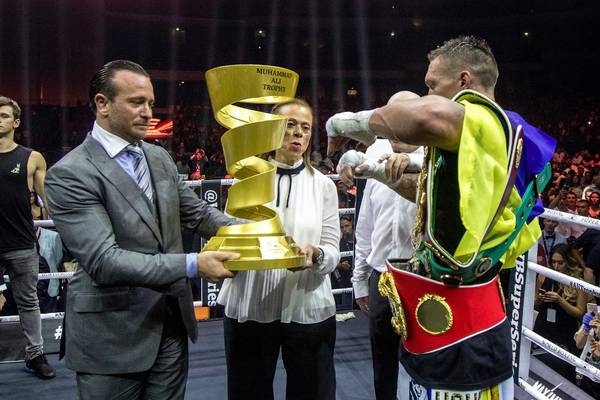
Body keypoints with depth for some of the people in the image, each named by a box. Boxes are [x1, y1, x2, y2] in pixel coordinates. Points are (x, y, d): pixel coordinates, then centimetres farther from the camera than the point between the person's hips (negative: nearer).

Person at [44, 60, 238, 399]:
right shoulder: (70, 174, -16)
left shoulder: (160, 158, 7)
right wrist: (192, 265, -29)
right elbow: (103, 261, -24)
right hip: (113, 334, -6)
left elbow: (198, 213, 11)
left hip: (171, 323, 6)